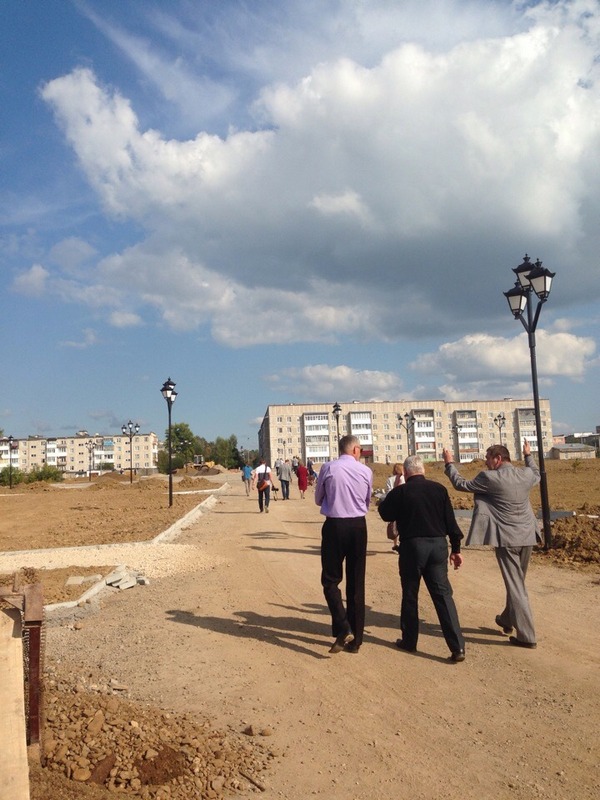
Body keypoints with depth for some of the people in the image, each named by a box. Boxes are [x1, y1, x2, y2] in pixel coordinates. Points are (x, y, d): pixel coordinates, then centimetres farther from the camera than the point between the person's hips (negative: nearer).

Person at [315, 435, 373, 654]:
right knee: (356, 583, 11)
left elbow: (318, 500, 8)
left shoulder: (328, 468, -5)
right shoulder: (366, 471, 1)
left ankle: (343, 629, -8)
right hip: (359, 526, 2)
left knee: (331, 580, 10)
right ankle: (355, 639, 17)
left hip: (334, 526, -2)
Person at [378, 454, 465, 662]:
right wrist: (455, 548, 10)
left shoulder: (400, 492, -7)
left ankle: (409, 641, 23)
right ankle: (457, 647, -1)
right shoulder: (439, 489, 2)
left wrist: (388, 497, 22)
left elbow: (385, 513, 6)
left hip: (412, 546, -3)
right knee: (443, 594, 5)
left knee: (410, 595, 12)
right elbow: (450, 521, 3)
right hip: (438, 545, 3)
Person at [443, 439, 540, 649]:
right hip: (527, 537, 7)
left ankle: (527, 636, -1)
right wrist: (528, 455, 40)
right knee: (517, 582, 21)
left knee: (515, 586, -1)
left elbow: (460, 484, -2)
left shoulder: (489, 478, -14)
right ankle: (507, 620, 39)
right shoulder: (526, 474, 2)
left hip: (507, 539, -6)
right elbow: (537, 474, 28)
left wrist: (449, 463, 11)